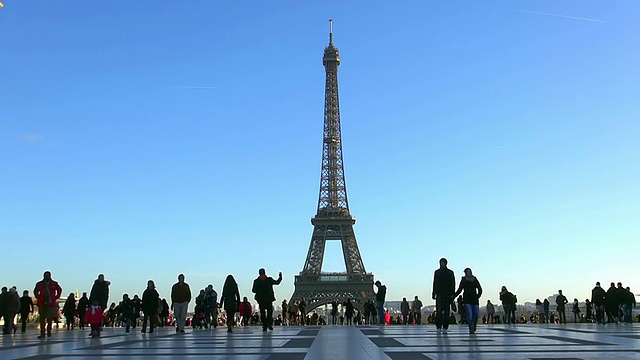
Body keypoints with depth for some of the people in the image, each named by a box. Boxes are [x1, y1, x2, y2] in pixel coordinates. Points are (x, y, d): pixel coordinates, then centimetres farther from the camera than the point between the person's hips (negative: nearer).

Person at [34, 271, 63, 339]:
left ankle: (49, 332, 15)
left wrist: (56, 297, 11)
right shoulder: (39, 284, 7)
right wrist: (38, 297, 8)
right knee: (42, 319, -2)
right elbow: (35, 291, 22)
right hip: (42, 304, 0)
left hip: (51, 304, 0)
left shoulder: (54, 284, 6)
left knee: (49, 319, 2)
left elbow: (59, 290, 20)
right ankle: (42, 334, -2)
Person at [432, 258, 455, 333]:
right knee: (439, 311, -4)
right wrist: (433, 294, 6)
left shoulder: (450, 272, 8)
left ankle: (445, 328, 1)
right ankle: (438, 327, -2)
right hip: (439, 294, 0)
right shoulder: (437, 272, 11)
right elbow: (434, 284, 11)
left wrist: (452, 294, -3)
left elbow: (453, 284, 5)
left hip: (447, 294, 0)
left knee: (446, 311, -1)